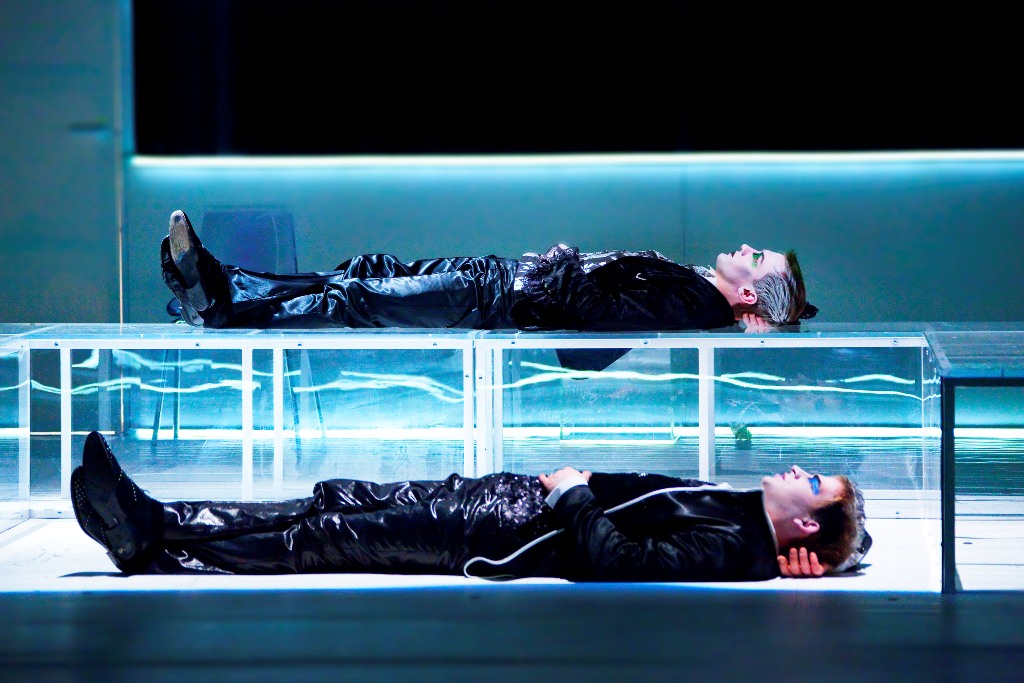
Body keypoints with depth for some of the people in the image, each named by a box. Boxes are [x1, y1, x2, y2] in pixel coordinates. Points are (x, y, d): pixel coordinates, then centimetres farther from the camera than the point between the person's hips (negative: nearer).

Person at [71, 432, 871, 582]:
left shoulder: (731, 554, -17)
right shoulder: (733, 504, 12)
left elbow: (619, 562, -25)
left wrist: (574, 496, -14)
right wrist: (573, 484, 11)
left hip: (514, 540, -9)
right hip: (520, 494, 9)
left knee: (334, 537, -12)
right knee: (345, 501, 1)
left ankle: (158, 551, -9)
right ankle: (154, 524, 0)